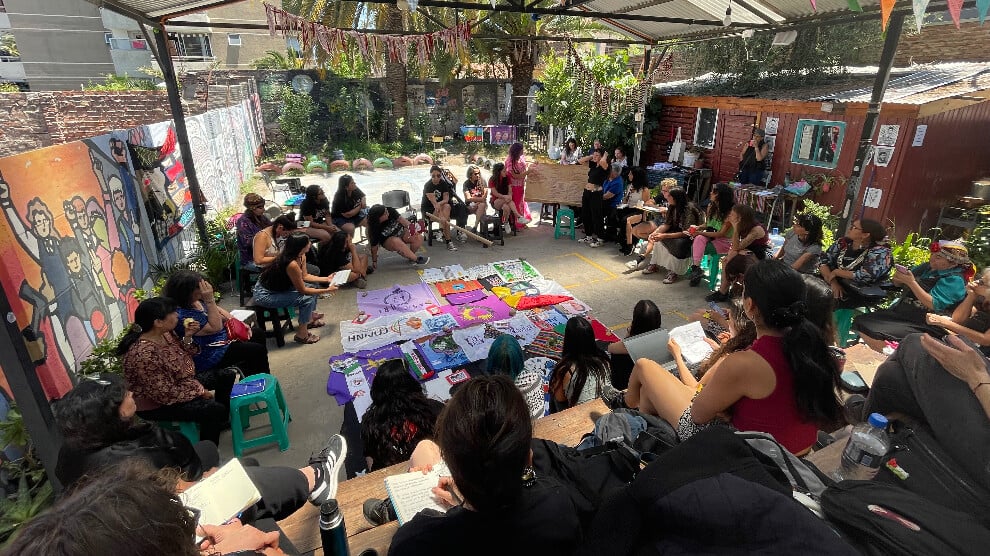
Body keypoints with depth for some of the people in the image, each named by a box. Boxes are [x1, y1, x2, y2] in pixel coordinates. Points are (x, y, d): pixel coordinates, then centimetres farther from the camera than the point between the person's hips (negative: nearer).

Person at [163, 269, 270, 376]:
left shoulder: (197, 300, -5)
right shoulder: (182, 315, -32)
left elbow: (218, 310, 9)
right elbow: (215, 327, -30)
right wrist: (210, 300, -36)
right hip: (211, 355, -10)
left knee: (259, 334, 12)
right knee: (258, 350, -13)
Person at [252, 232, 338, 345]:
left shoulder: (301, 256, -7)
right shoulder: (292, 265, -34)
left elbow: (305, 276, 8)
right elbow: (303, 291, -24)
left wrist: (326, 279, 2)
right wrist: (327, 290, -19)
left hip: (279, 286, 10)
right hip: (264, 295, -10)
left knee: (312, 287, 10)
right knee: (307, 298, -18)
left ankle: (309, 319, 28)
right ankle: (302, 335, -2)